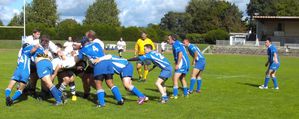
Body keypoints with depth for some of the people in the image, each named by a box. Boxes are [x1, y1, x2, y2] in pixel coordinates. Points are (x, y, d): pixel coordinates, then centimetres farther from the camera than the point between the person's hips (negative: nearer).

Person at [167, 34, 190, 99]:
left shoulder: (175, 44, -11)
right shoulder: (179, 43, 17)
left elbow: (180, 53, -23)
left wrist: (177, 64, -22)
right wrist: (177, 62, 22)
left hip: (182, 64, -10)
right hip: (186, 63, 10)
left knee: (175, 78, -10)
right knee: (182, 79, 21)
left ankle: (175, 95, -13)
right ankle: (185, 93, 26)